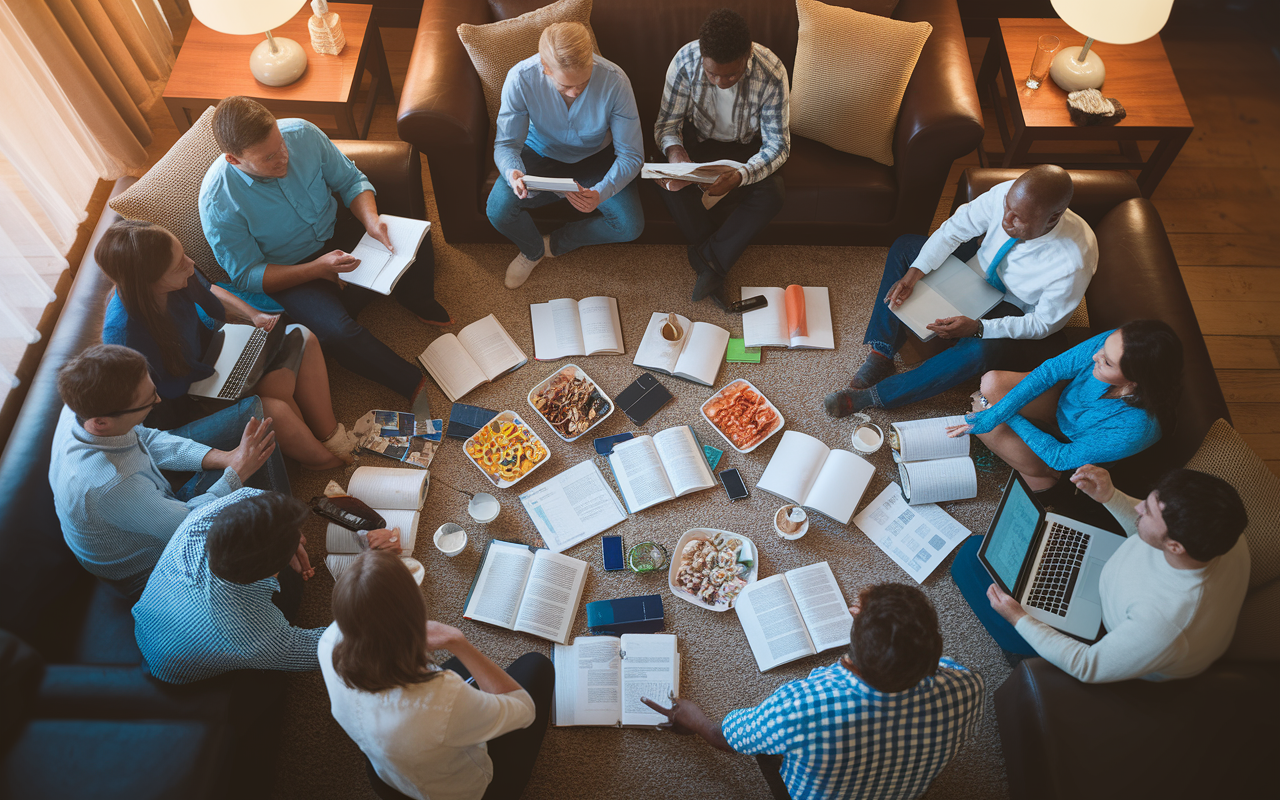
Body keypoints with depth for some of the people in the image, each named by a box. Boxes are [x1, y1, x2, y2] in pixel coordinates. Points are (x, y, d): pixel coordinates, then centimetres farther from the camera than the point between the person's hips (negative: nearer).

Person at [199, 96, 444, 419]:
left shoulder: (302, 133, -17)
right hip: (289, 272, -4)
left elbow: (351, 180, -4)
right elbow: (247, 276, -17)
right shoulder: (217, 203, -26)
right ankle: (413, 384, -13)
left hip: (338, 228, 4)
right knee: (337, 332, -31)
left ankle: (419, 301, 11)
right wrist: (317, 269, -30)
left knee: (416, 240, -19)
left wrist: (371, 219, -25)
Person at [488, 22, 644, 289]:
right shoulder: (520, 78, -28)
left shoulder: (615, 81, -30)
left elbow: (631, 154, -24)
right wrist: (513, 173, -44)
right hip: (541, 155, 0)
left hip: (593, 158, 0)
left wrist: (600, 193, -43)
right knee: (498, 209, -27)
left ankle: (555, 243, 6)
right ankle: (534, 250, 11)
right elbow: (506, 144, -19)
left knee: (631, 225, -22)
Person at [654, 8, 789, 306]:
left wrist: (740, 176, -44)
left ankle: (707, 259, -16)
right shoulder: (685, 61, -24)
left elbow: (778, 144, -24)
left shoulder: (772, 73, -28)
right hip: (703, 142, 1)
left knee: (771, 197, -29)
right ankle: (715, 263, -15)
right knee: (671, 184, -29)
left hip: (749, 145, -1)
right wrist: (674, 150, -37)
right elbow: (667, 121, -12)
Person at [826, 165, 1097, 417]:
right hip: (978, 269, 6)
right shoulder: (1006, 194, -27)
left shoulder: (1074, 263, -36)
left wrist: (978, 328, -36)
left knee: (980, 351, -39)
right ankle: (881, 356, -15)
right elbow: (953, 230, -14)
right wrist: (914, 273, -27)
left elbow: (1044, 323, -24)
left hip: (1014, 311, -6)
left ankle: (874, 395, -27)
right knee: (904, 246, -10)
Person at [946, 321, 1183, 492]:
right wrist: (994, 414, -26)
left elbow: (1062, 458, -27)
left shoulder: (1134, 429, -40)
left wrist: (1011, 418, -20)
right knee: (992, 383, -19)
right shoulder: (1113, 343, -32)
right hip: (1063, 399, 4)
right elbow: (1051, 370, -22)